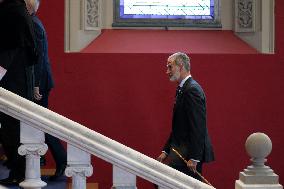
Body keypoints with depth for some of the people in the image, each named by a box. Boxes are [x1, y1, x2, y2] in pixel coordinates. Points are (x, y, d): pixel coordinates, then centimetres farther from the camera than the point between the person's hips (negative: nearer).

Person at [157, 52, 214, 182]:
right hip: (183, 150, 10)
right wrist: (166, 151, 16)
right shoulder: (182, 89, 17)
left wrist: (194, 158, -22)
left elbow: (198, 126, -21)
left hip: (190, 152, -10)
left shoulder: (192, 90, -16)